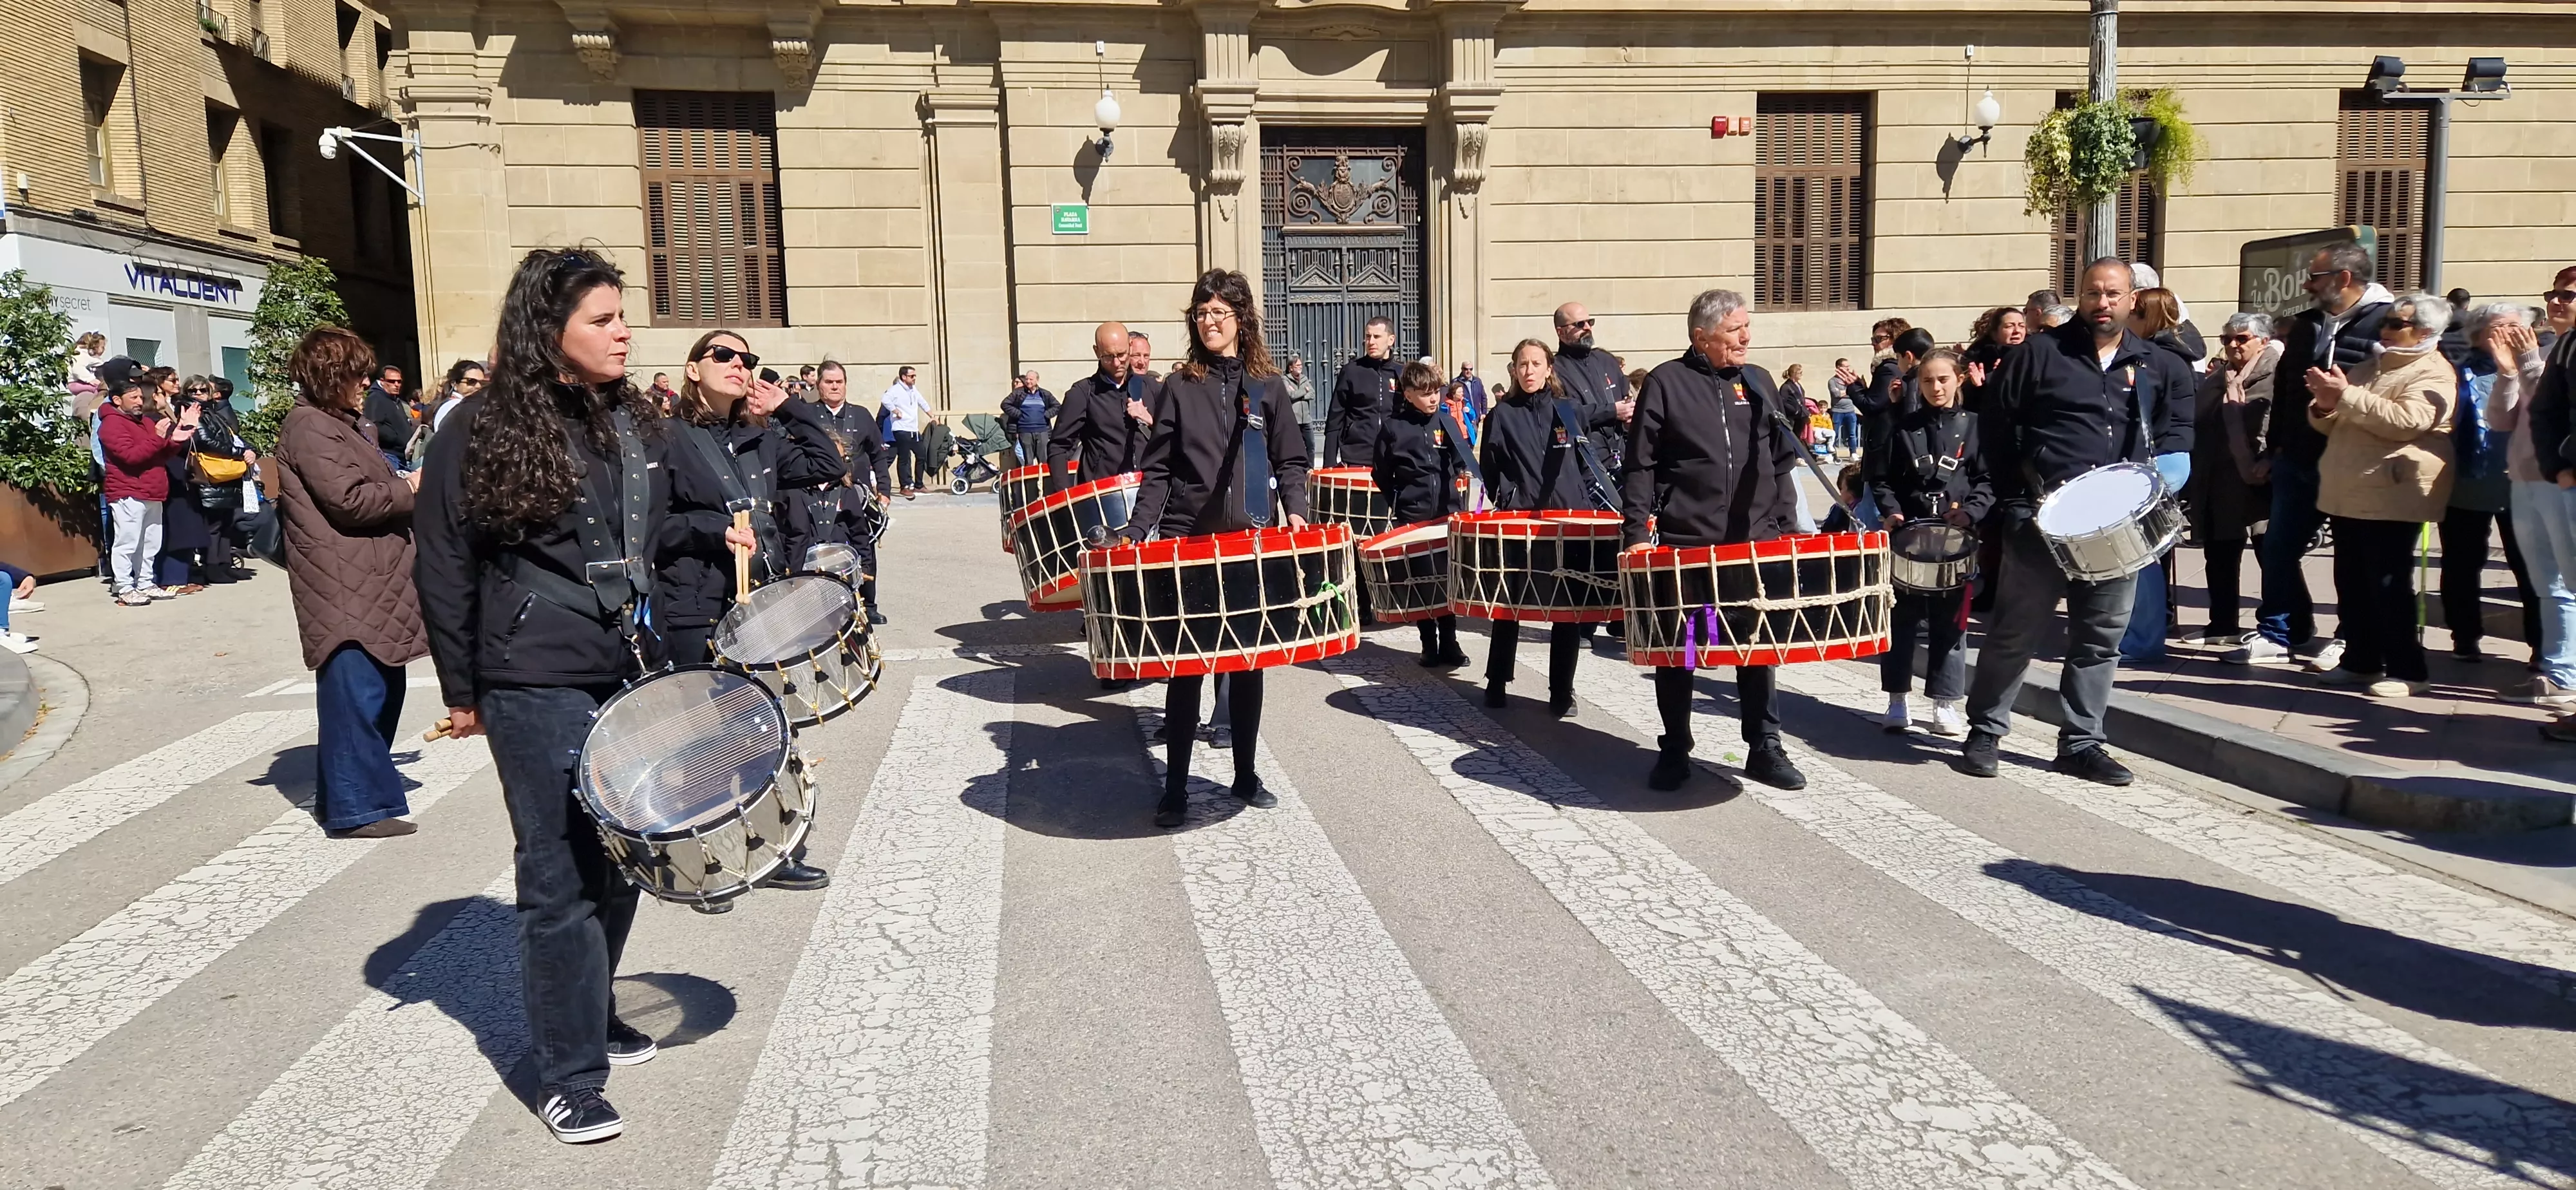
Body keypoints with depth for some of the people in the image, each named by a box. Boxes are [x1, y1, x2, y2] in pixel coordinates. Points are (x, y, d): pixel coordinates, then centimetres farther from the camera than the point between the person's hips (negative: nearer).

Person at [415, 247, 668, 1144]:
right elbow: (443, 569, -2)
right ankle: (568, 1076, 9)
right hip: (538, 689, -6)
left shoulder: (638, 425, 9)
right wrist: (462, 691, -1)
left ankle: (593, 1011, 33)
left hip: (631, 676, 6)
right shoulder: (484, 433, -7)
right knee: (564, 878, -2)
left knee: (620, 858, 13)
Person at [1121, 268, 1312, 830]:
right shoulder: (1180, 386, 3)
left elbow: (1290, 460, 7)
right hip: (1187, 540, -1)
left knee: (1248, 661, 9)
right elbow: (1158, 470, 2)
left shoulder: (1267, 384, 6)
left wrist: (1294, 510, -11)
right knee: (1185, 665, 1)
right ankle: (1175, 788, 8)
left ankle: (1246, 775, 23)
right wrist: (1137, 531, -9)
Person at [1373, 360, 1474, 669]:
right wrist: (1399, 502, 0)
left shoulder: (1447, 421, 5)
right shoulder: (1394, 427, -3)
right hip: (1413, 516, -2)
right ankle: (1429, 646, 12)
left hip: (1448, 513, 2)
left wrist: (1464, 474, -5)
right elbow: (1381, 472, 3)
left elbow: (1463, 461, 13)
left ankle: (1449, 643, 13)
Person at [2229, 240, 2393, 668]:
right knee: (2278, 548, 8)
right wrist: (2274, 447, 16)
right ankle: (2278, 634, 17)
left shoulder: (2388, 323, -9)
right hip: (2298, 458, 6)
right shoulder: (2304, 325, 12)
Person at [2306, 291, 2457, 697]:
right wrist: (2325, 406, -1)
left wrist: (2347, 396, -22)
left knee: (2389, 586, -7)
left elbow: (2406, 420, -23)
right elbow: (2330, 424, 22)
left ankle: (2406, 670, 0)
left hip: (2392, 495, -8)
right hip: (2349, 492, 8)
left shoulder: (2433, 373, -5)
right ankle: (2360, 661, 18)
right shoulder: (2372, 367, 20)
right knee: (2351, 583, 9)